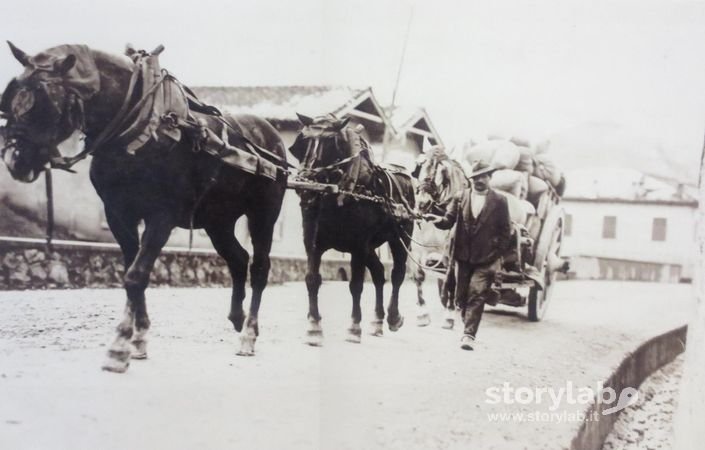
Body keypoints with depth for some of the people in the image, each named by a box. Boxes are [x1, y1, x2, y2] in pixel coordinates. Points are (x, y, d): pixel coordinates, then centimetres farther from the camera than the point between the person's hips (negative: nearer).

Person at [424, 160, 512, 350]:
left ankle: (469, 335, -7)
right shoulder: (460, 197, 6)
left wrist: (498, 253, -4)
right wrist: (438, 220, -22)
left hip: (486, 258, -3)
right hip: (463, 256, 3)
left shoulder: (499, 201, 0)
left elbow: (505, 231, 2)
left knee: (476, 295, -10)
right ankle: (469, 329, 30)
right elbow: (449, 221, 0)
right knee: (461, 296, 10)